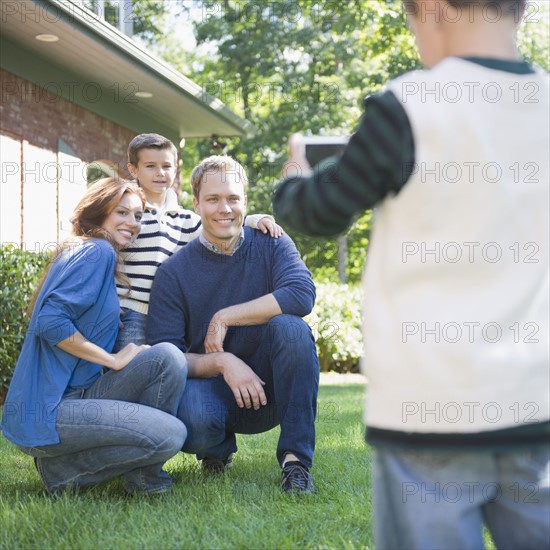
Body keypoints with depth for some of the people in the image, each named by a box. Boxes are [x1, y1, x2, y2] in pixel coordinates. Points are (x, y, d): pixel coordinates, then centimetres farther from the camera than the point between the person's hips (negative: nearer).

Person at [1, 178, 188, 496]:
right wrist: (114, 360, -14)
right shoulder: (97, 251, -8)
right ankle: (61, 467, -5)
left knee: (167, 357, -6)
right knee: (170, 434, -20)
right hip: (45, 413, -9)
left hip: (76, 394, 9)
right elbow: (50, 320, -21)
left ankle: (142, 474, 0)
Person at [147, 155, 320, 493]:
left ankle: (295, 460, -21)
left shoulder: (271, 245, -1)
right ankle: (218, 449, 6)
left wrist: (225, 318, -19)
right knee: (193, 421, -35)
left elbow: (302, 295, -22)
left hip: (268, 389, 1)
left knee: (289, 327, -29)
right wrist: (222, 362, -25)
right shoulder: (174, 273, -4)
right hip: (210, 384, -1)